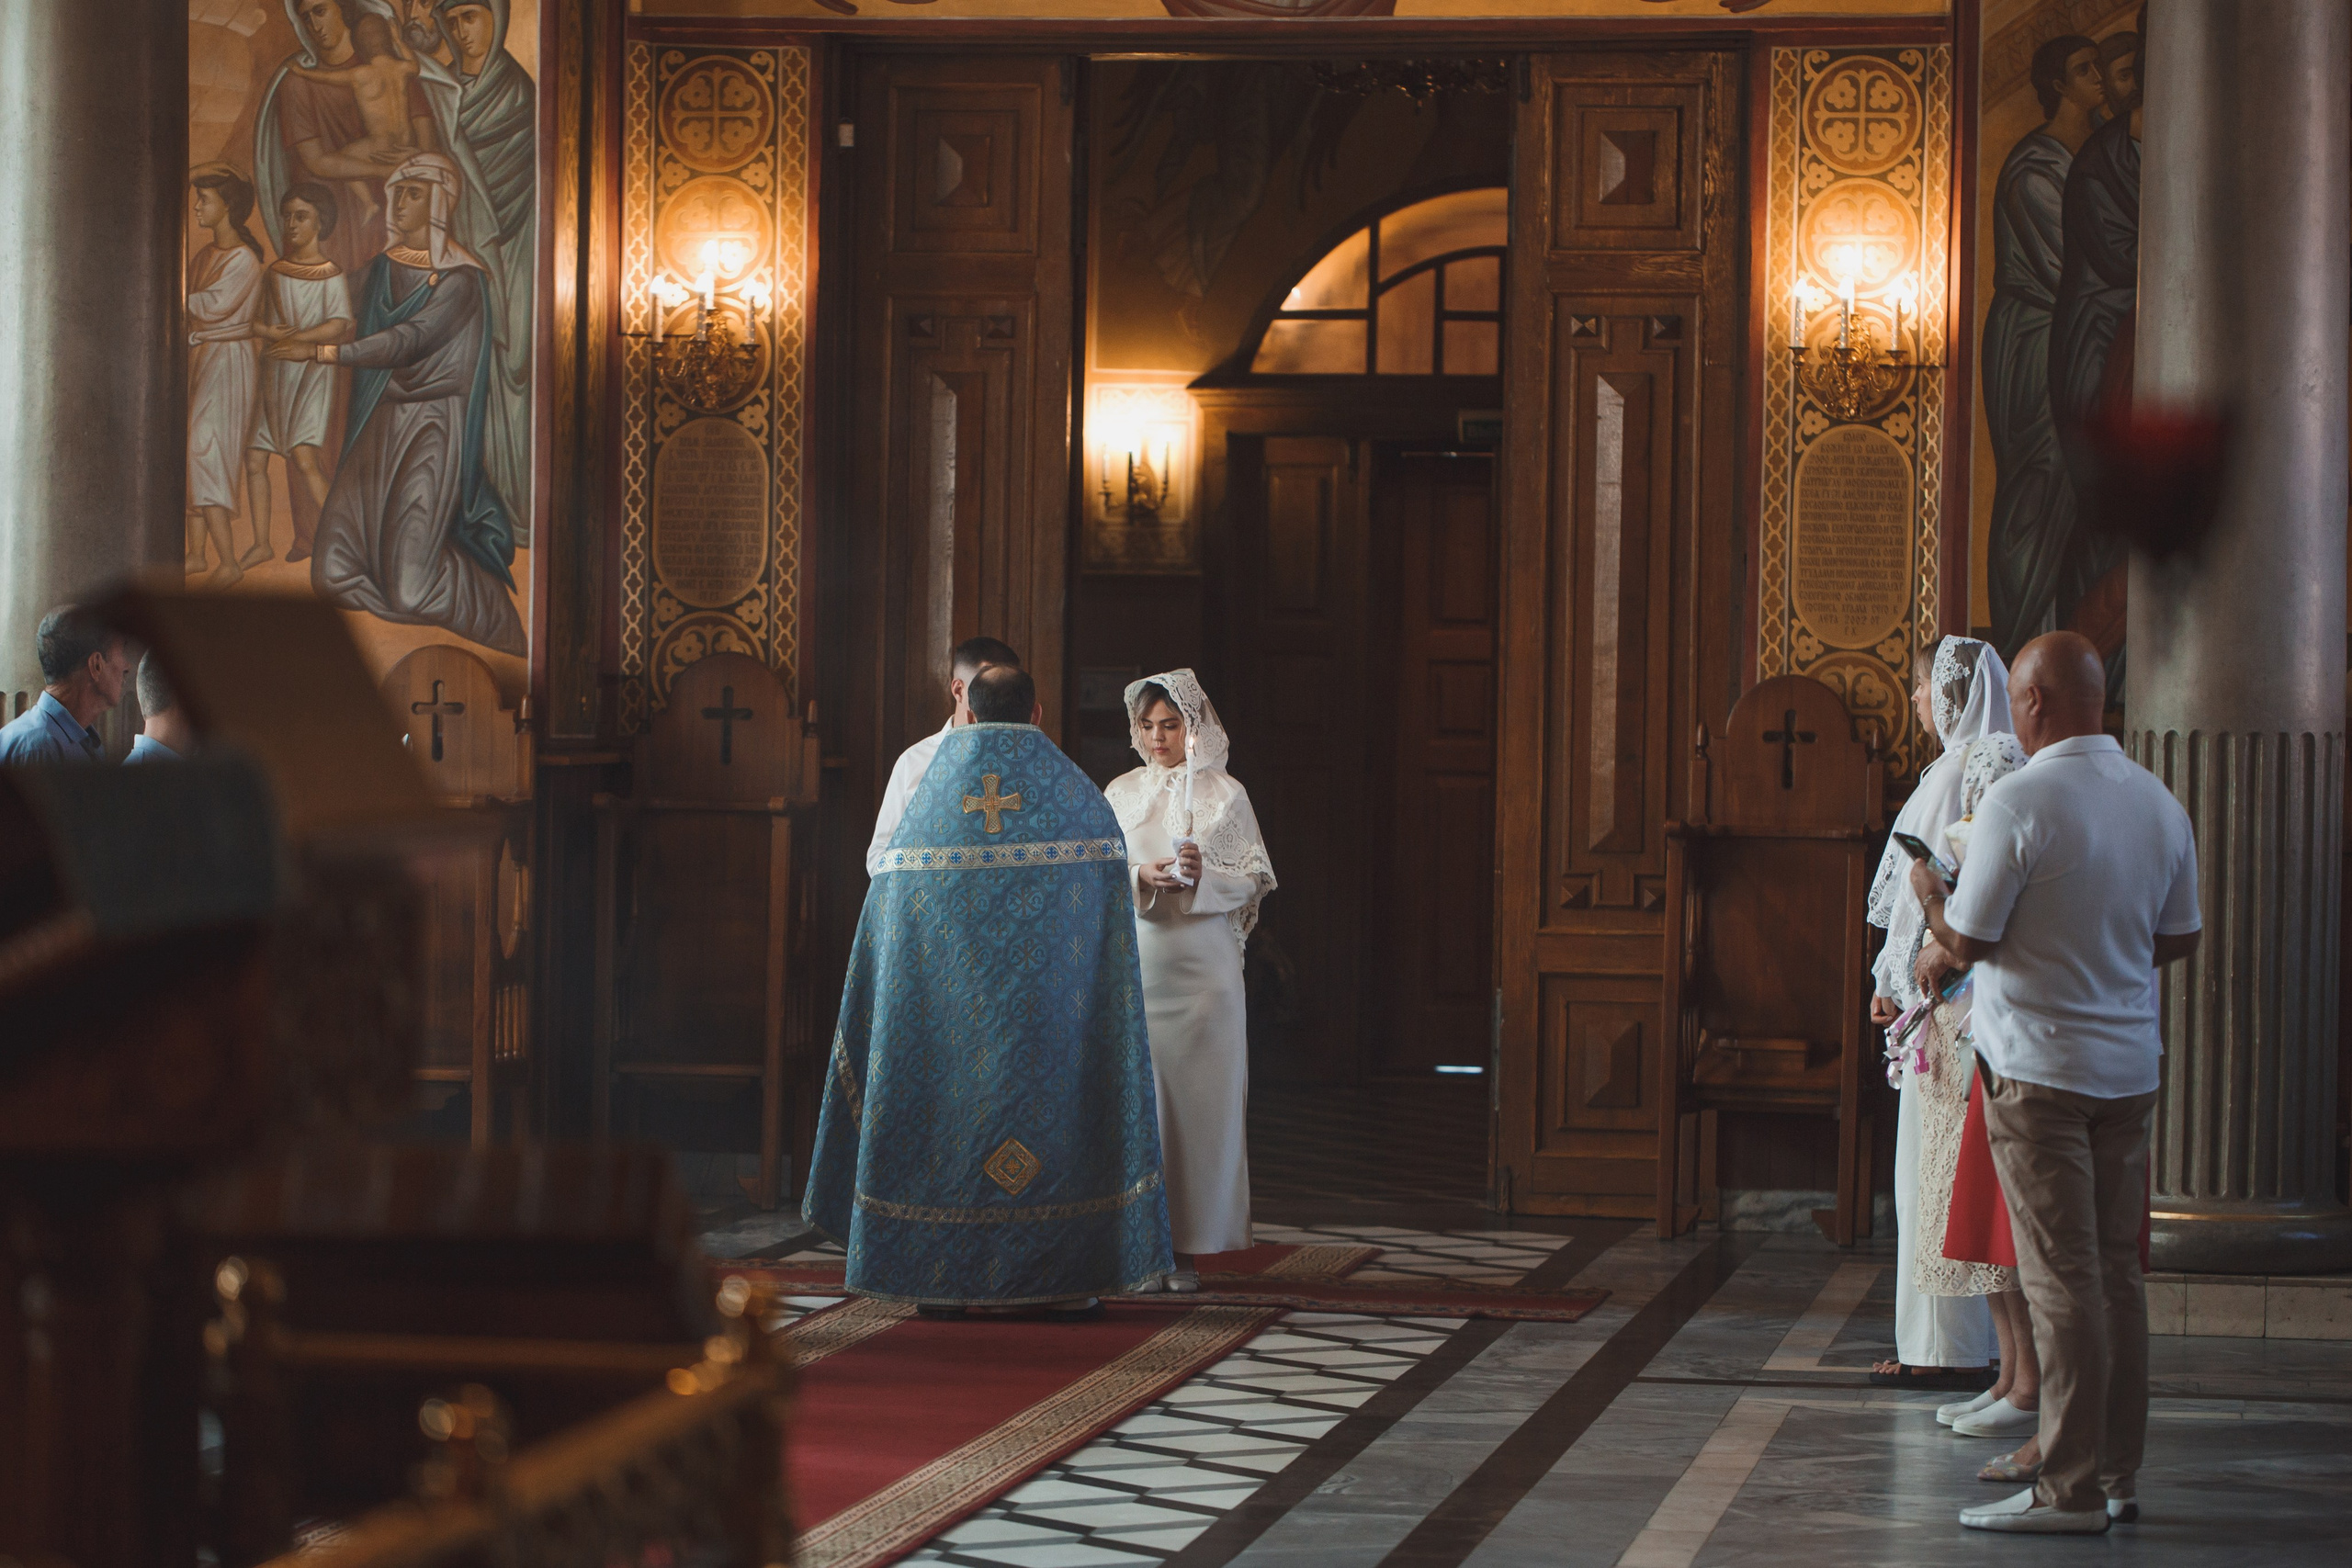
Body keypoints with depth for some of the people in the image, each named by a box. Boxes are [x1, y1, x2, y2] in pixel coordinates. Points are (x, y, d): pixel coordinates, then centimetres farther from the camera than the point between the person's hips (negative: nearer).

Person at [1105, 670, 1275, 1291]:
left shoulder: (1224, 793, 5)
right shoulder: (1121, 793, 12)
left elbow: (1254, 881, 4)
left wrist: (1205, 876, -15)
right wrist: (1140, 878, -11)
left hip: (1200, 962, -2)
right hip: (1135, 960, 2)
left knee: (1195, 1094, -5)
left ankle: (1187, 1244, -2)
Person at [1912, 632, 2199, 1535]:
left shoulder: (2019, 802, -15)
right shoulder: (2159, 803, 5)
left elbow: (1965, 943, -12)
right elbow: (2180, 939, 13)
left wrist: (1930, 893, 9)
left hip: (2040, 1069, -6)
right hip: (2130, 1065, 6)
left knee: (2062, 1280, -5)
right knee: (2118, 1271, 11)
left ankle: (2072, 1488, -4)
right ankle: (2119, 1476, 15)